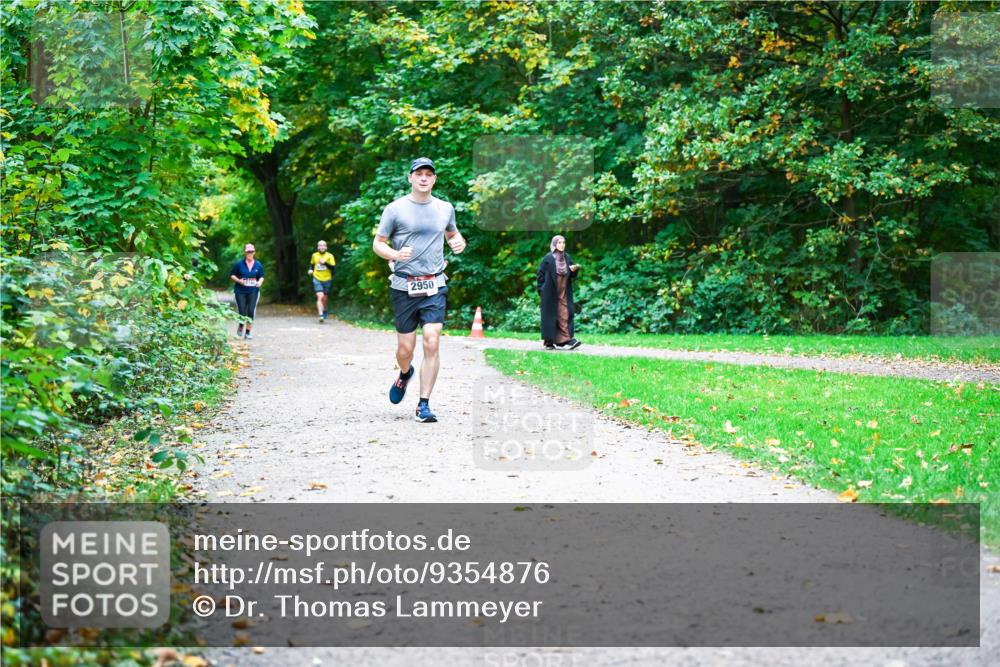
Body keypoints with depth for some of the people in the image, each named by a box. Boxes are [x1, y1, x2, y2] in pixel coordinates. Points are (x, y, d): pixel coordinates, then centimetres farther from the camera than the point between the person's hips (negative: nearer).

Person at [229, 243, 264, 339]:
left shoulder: (258, 265, 5)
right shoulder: (239, 264, -2)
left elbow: (261, 276, 14)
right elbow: (232, 275, 3)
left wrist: (260, 282, -7)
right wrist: (238, 280, -15)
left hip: (253, 291, 2)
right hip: (241, 291, -2)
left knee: (251, 311, -7)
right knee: (242, 312, -5)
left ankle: (248, 332, 4)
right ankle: (240, 327, 26)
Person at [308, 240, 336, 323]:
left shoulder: (329, 256, -3)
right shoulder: (314, 255, 4)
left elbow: (333, 267, -10)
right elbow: (312, 263, 23)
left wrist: (325, 263, -22)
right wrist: (311, 269, 4)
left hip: (327, 279, 1)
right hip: (317, 279, -1)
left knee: (325, 298, 11)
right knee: (320, 296, -18)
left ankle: (324, 311, 40)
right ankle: (321, 315, -24)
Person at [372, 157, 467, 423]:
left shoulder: (445, 208, 9)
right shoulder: (395, 209, -1)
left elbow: (452, 233, 27)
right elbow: (378, 243, 4)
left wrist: (459, 242, 3)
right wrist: (395, 254, -17)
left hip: (434, 286, 1)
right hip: (404, 286, -1)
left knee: (432, 343, -12)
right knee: (405, 348, 4)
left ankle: (423, 405, -5)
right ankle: (405, 374, 41)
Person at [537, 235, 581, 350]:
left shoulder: (567, 258, 7)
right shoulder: (548, 258, -7)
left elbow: (571, 276, 12)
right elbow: (541, 273, -3)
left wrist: (574, 270, -10)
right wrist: (542, 290, -5)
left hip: (564, 294, 4)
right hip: (551, 294, -4)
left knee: (564, 315, -5)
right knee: (551, 316, 0)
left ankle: (562, 341, -7)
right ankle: (549, 342, 8)